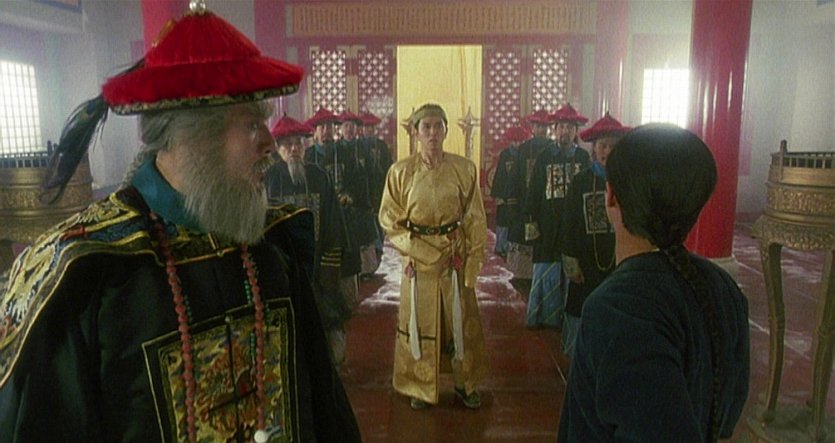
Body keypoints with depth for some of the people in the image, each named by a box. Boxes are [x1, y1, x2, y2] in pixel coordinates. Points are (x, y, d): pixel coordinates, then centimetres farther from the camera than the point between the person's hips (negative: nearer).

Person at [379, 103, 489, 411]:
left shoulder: (464, 169, -2)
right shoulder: (401, 171, -4)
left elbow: (475, 220, 2)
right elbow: (389, 218, 0)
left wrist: (471, 259, -4)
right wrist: (417, 250, -11)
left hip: (456, 258, 1)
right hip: (418, 259, 0)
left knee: (461, 321, 10)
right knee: (419, 323, 8)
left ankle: (466, 383, 29)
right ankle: (421, 386, 26)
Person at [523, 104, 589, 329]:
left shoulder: (583, 157, 5)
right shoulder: (544, 156, 5)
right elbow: (534, 190, 4)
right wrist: (531, 220, -1)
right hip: (548, 224, 0)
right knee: (546, 271, 3)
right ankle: (541, 315, 15)